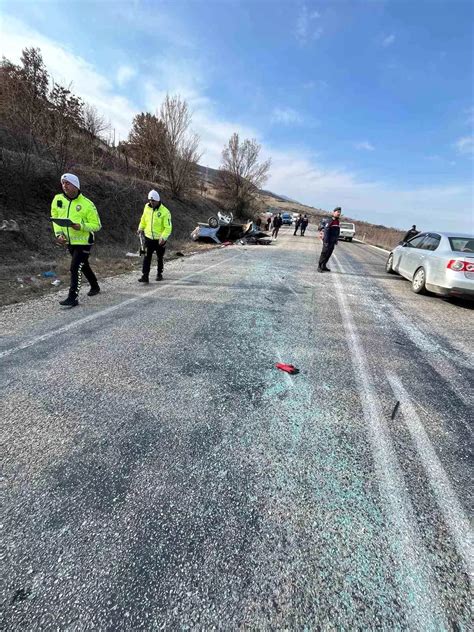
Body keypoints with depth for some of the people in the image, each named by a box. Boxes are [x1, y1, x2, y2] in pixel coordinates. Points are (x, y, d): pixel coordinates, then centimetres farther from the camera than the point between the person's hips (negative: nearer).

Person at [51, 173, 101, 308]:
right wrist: (58, 234, -5)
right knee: (83, 266, 20)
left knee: (75, 268, -12)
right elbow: (55, 218, 10)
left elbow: (96, 225, -11)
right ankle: (95, 287, 41)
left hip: (83, 241, -6)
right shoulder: (58, 199, 1)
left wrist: (81, 226, -26)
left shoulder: (87, 204, -13)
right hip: (69, 241, 6)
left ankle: (73, 298, -6)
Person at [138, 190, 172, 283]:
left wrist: (163, 237, -28)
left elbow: (168, 227, -17)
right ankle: (145, 276, -4)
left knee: (160, 258, 12)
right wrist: (141, 228, 11)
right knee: (147, 257, -4)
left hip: (160, 239, -3)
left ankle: (159, 274, 31)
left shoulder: (165, 212, -15)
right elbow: (143, 219, 19)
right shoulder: (147, 207, 1)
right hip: (148, 237, 3)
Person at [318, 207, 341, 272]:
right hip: (328, 241, -8)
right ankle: (319, 267, 1)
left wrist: (336, 240, 17)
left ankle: (324, 266, 18)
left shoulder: (337, 222, 13)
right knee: (324, 253, -5)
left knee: (329, 254, 10)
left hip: (333, 242, 8)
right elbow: (326, 232, -17)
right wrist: (326, 241, -21)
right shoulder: (330, 221, -12)